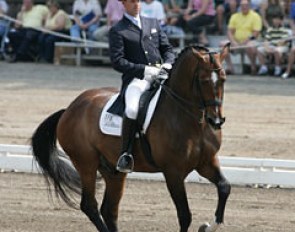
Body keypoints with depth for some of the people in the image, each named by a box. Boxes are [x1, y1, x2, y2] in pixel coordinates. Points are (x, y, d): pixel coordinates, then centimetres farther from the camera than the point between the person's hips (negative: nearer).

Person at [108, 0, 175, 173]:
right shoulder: (117, 31, 7)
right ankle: (126, 154, -24)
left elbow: (167, 48, 22)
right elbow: (117, 61, -3)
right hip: (136, 79, -5)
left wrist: (167, 64, -1)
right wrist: (143, 69, -14)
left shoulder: (153, 23, 23)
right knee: (132, 109, -34)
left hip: (161, 74, 5)